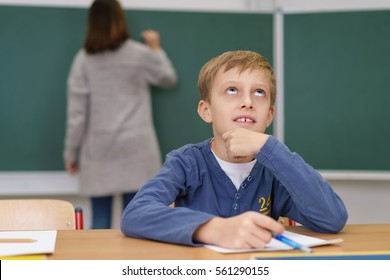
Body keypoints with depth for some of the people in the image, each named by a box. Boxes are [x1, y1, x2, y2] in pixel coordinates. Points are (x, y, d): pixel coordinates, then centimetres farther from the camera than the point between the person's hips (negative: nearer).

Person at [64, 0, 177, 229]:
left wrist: (71, 153, 6)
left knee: (100, 222, 4)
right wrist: (156, 48, 32)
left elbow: (76, 113, -2)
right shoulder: (140, 54, 0)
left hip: (99, 149, 1)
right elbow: (169, 78, 19)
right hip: (136, 146, 0)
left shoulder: (83, 59, -1)